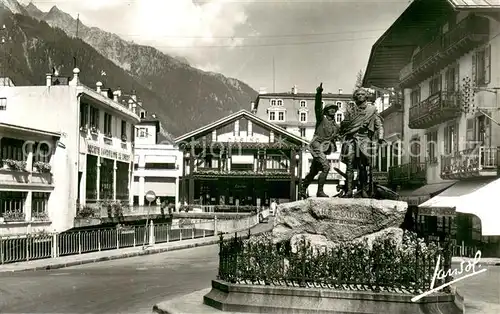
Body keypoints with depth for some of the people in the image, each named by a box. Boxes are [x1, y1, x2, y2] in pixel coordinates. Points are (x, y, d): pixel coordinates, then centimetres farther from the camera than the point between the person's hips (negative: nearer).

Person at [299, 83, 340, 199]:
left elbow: (335, 138, 29)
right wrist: (319, 93, -25)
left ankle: (302, 191, 26)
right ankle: (320, 191, -21)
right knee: (326, 166, -22)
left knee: (313, 171, 13)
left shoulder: (336, 126, 18)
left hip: (325, 149, 7)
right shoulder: (321, 119, 2)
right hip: (317, 145, -7)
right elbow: (318, 107, -13)